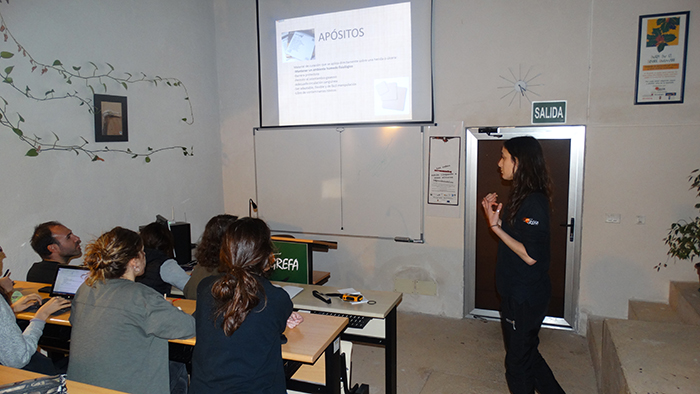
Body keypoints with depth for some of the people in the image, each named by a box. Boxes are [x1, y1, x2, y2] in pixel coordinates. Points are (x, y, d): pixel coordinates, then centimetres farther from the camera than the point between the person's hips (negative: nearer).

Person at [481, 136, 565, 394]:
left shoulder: (534, 202, -22)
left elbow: (530, 255, -24)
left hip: (525, 297, -9)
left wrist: (495, 226, -21)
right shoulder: (521, 197, 8)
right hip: (515, 293, 10)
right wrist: (498, 219, 0)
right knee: (528, 354, 23)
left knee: (519, 362, 7)